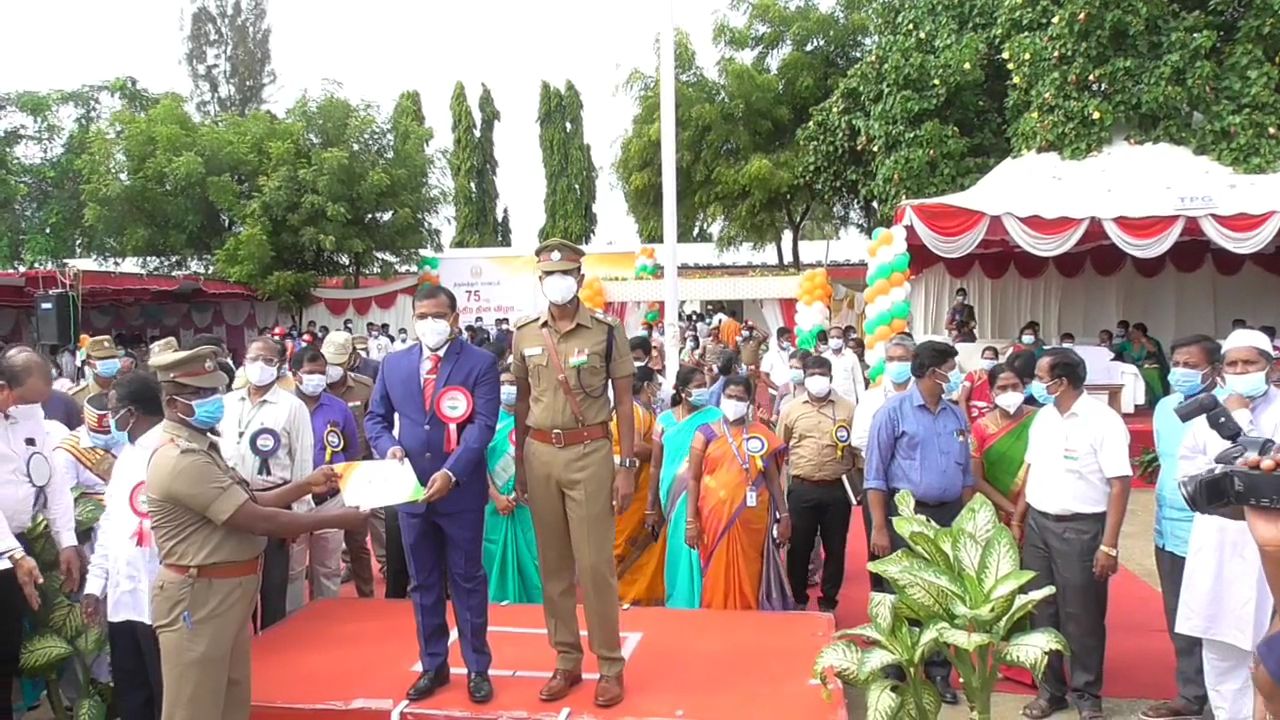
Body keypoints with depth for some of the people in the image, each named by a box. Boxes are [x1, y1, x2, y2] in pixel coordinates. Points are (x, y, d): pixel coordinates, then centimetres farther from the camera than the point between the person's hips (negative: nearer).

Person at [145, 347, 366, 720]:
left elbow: (247, 502, 15)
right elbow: (258, 520, -24)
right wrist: (336, 519, -18)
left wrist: (305, 485, 5)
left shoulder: (199, 448, 11)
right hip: (198, 599, -10)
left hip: (226, 595, 10)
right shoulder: (182, 460, -23)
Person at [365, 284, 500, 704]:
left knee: (467, 580, 7)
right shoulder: (393, 364, 7)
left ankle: (478, 668, 20)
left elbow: (483, 424, -13)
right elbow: (376, 417, 12)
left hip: (461, 491, -4)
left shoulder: (480, 363, -6)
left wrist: (451, 472, -24)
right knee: (423, 583, 14)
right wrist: (388, 447, -10)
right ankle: (433, 665, 27)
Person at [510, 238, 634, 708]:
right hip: (540, 453, 4)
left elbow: (624, 401, -2)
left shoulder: (607, 330, -4)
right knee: (553, 563, 11)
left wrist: (627, 466, -6)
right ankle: (567, 660, 24)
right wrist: (519, 464, 13)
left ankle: (610, 664, 13)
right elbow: (523, 401, 14)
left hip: (589, 452, -4)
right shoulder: (524, 335, 6)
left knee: (595, 563, -2)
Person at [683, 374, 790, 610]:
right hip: (716, 516, -1)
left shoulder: (761, 434, 7)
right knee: (718, 576, 2)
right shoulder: (705, 433, 3)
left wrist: (784, 515, 3)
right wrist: (691, 521, -4)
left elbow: (772, 478, 9)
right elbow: (693, 478, 2)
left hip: (751, 518, 1)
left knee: (749, 576, 5)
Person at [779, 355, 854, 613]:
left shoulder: (847, 408, 2)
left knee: (835, 548, 8)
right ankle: (798, 601, 24)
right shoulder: (791, 409, 5)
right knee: (798, 547, 7)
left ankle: (828, 603, 23)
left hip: (837, 489, 0)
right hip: (801, 489, 0)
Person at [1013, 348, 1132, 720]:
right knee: (1042, 612, 12)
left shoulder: (1103, 420, -14)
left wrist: (1109, 545, -17)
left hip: (1081, 528, -6)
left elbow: (1119, 484, -15)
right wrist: (1018, 519, 12)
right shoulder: (1043, 416, 7)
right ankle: (1050, 688, 26)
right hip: (1038, 523, 6)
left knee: (1081, 617, 5)